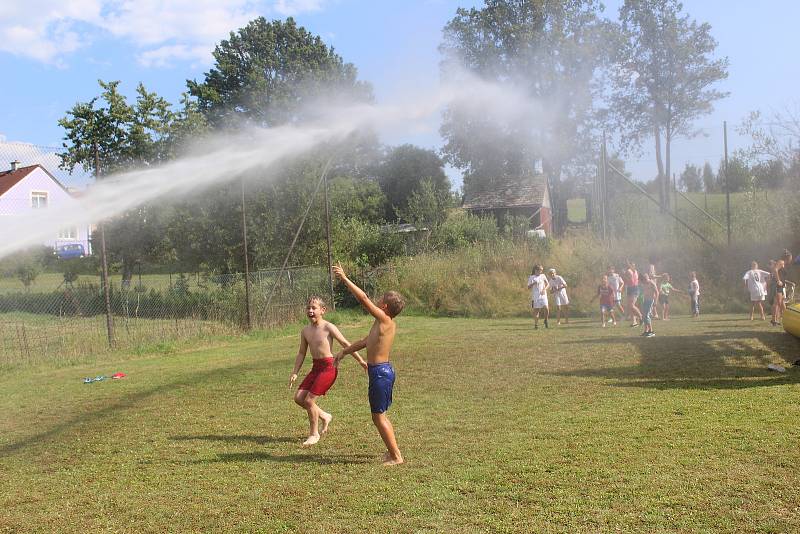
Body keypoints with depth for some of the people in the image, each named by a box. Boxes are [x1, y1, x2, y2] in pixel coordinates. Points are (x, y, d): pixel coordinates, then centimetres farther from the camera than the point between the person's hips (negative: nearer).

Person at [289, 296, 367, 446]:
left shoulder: (328, 327, -12)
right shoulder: (305, 331, 6)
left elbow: (345, 344, -6)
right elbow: (301, 353, 16)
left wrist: (361, 361, -3)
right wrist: (295, 373, 10)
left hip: (329, 367, -7)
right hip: (316, 367, 7)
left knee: (309, 400, -10)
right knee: (298, 398, 2)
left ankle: (314, 434, 10)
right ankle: (324, 416, 25)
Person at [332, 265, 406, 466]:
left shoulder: (385, 321, -16)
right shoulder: (383, 323, 11)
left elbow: (363, 298, -20)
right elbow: (366, 341, 25)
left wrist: (344, 278, -15)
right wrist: (345, 351, 31)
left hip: (380, 372, -10)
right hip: (382, 370, 10)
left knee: (378, 416, -3)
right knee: (380, 414, 19)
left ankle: (396, 456, 2)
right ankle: (392, 450, 27)